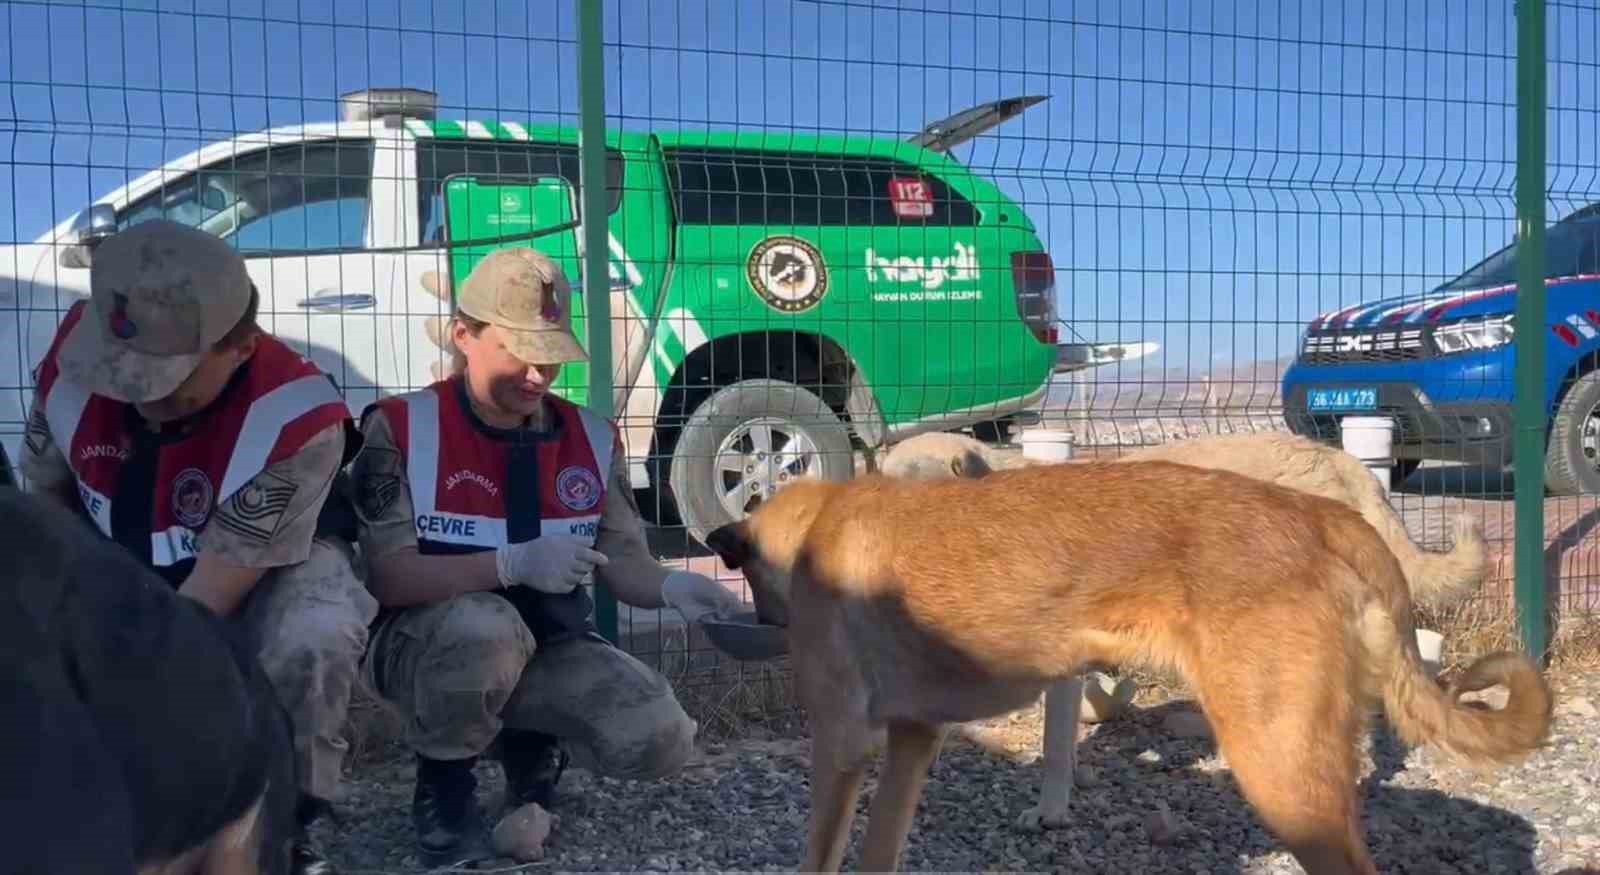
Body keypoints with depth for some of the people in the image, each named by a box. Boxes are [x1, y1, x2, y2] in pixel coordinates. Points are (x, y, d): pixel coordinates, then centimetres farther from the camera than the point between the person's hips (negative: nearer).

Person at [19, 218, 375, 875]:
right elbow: (44, 505, -4)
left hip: (270, 564, -4)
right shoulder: (78, 346, -22)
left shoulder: (296, 418, -37)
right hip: (116, 561, 5)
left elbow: (201, 607, -31)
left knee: (316, 640, -36)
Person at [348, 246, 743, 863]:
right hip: (424, 644, -3)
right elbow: (386, 576, -19)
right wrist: (514, 564, -33)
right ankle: (443, 779, -5)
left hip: (549, 648, 4)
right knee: (486, 627, -39)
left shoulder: (592, 438, 1)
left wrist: (669, 586, -24)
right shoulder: (401, 428, -13)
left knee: (662, 740, -19)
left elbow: (622, 563, 0)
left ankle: (530, 744, 15)